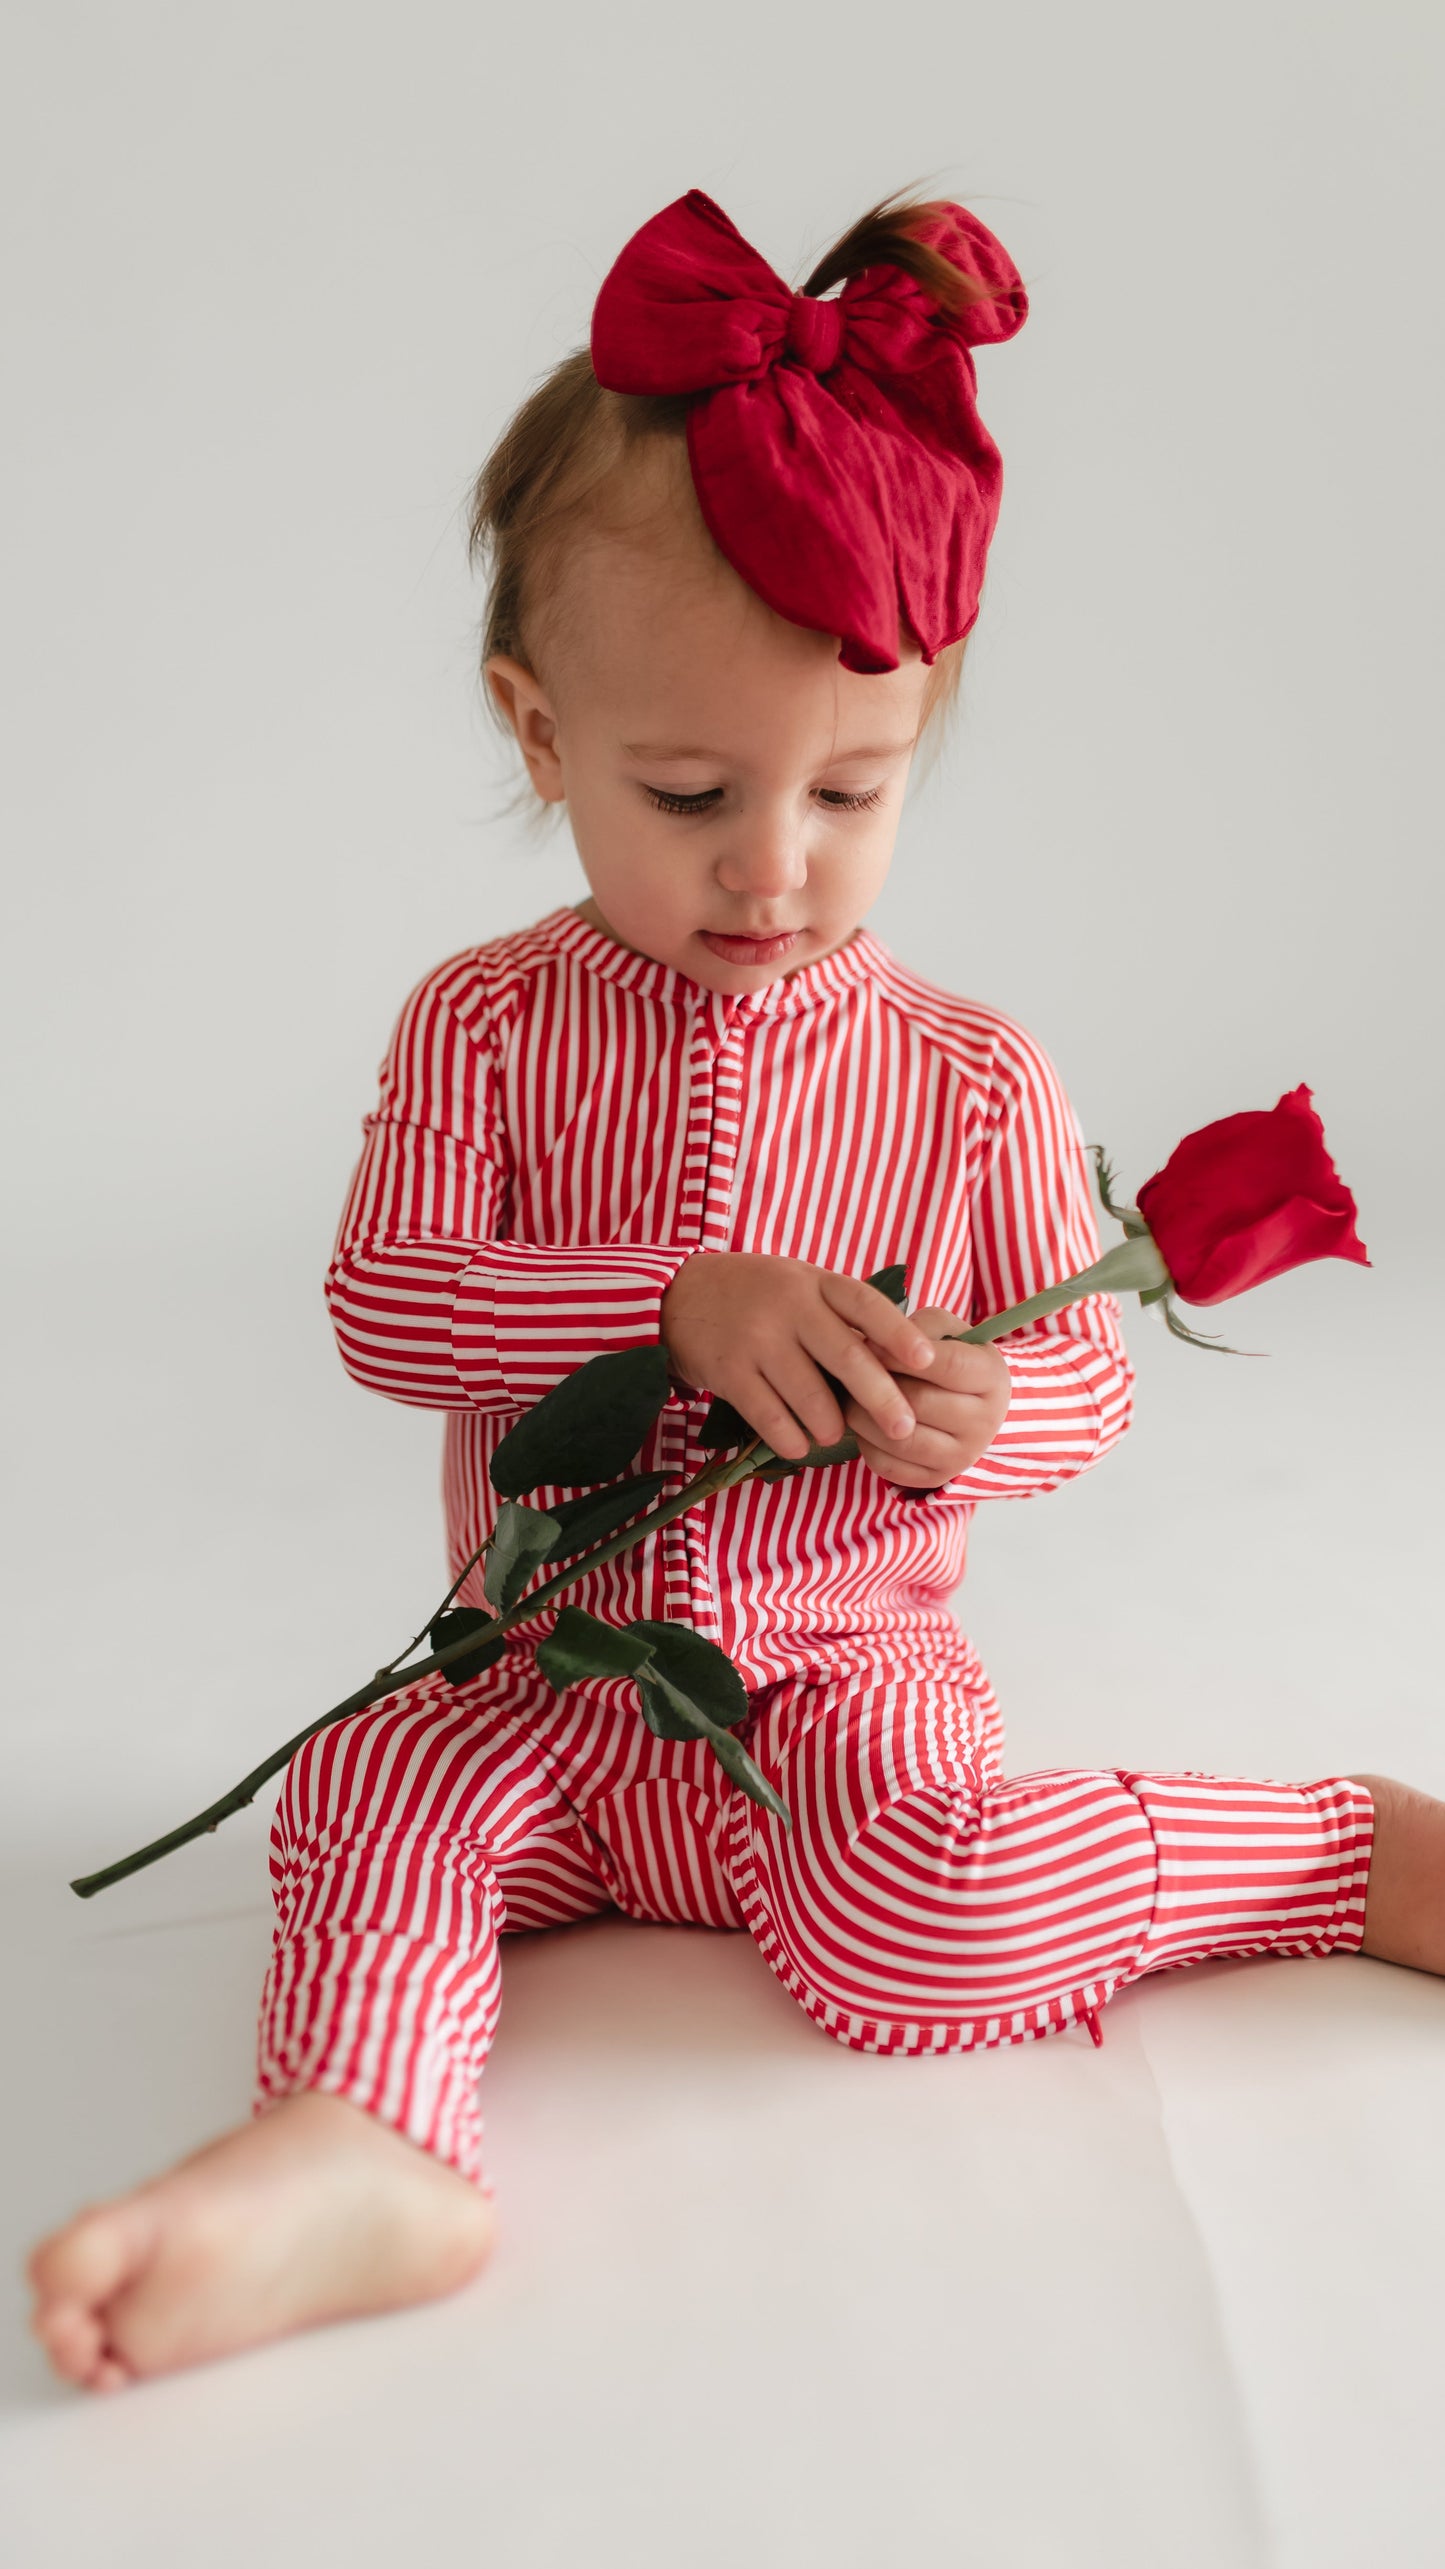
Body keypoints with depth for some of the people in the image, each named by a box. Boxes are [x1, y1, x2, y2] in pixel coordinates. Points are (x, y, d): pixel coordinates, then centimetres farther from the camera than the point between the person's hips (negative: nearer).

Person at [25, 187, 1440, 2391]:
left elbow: (1085, 1367, 2)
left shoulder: (967, 1075, -4)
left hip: (844, 1668, -2)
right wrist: (678, 1301, -29)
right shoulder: (483, 1024, -3)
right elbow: (383, 1304, -13)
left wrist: (990, 1413, -23)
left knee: (917, 1923, -29)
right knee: (376, 1793, -27)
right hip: (547, 1686, 2)